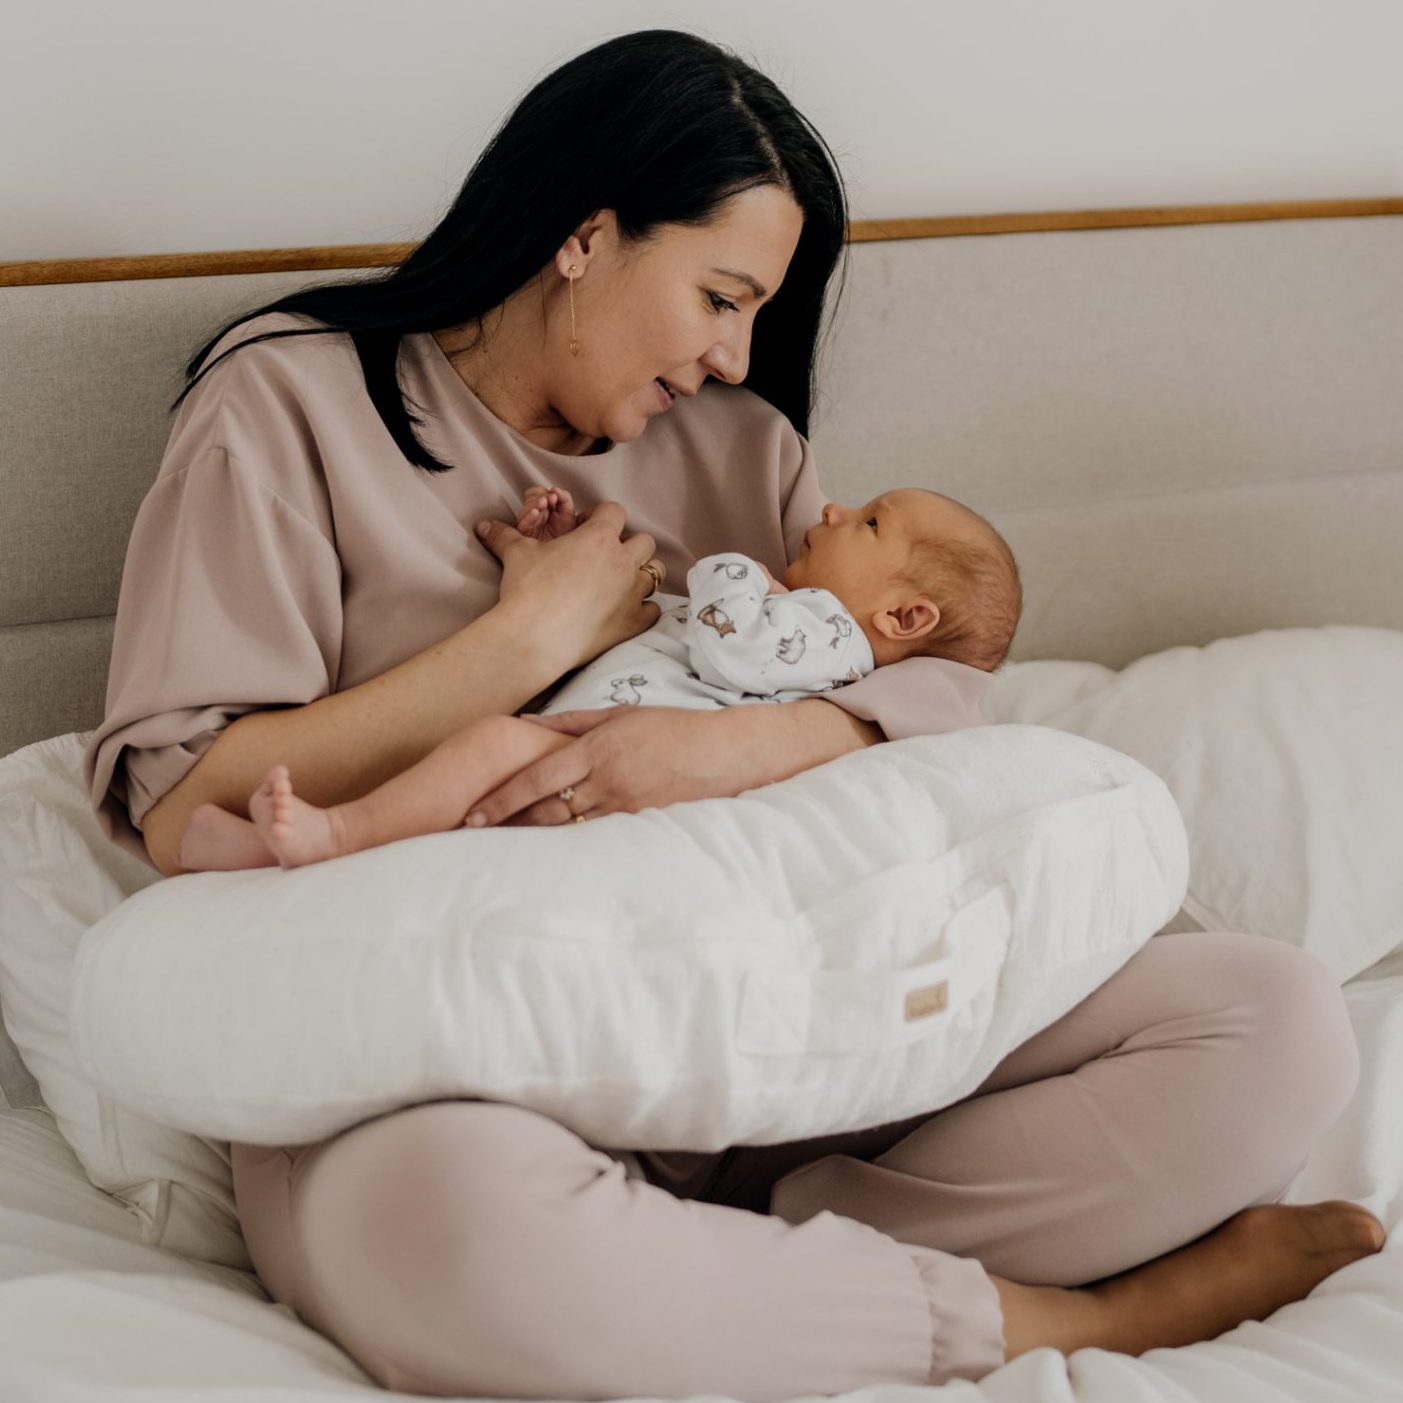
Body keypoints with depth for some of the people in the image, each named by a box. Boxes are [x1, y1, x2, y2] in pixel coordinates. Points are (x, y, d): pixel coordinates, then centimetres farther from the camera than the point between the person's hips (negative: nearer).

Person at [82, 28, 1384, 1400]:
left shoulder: (739, 439, 20)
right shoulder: (295, 395, 5)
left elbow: (944, 681, 6)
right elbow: (180, 810, -6)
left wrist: (742, 743, -16)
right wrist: (536, 633, -6)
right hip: (446, 1063, -4)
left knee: (1278, 1020, -12)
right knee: (452, 1221, -43)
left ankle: (758, 1268, -23)